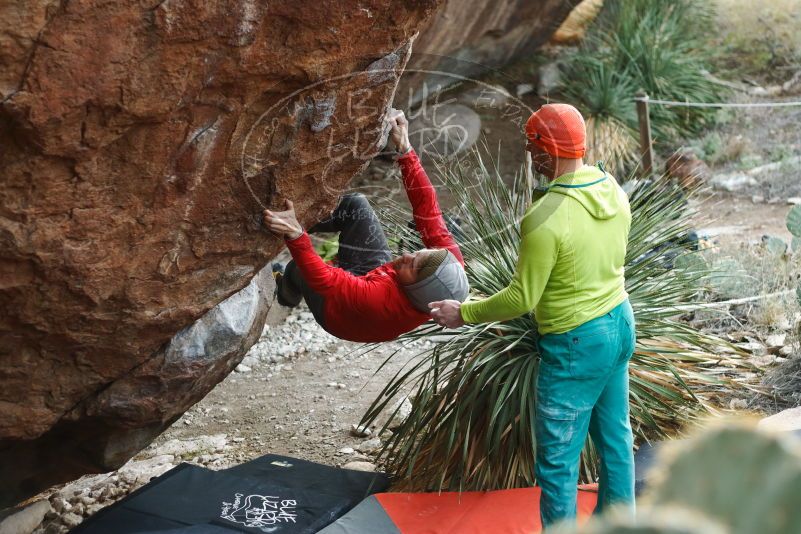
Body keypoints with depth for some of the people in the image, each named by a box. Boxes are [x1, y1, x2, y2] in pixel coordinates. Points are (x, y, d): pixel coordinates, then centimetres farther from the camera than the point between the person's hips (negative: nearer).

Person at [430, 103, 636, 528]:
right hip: (620, 323, 9)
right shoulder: (614, 191, -2)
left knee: (558, 460, 5)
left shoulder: (545, 219, -26)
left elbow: (522, 299, -20)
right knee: (614, 437, 23)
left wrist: (464, 313, -7)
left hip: (577, 344, -9)